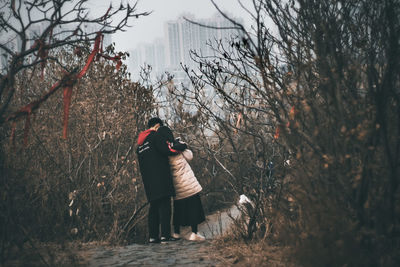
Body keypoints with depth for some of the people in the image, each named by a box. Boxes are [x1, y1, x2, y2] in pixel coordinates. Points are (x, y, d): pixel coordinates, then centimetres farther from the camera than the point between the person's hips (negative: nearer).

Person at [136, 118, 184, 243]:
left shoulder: (140, 143, 21)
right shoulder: (156, 136, -4)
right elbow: (165, 150, -15)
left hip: (148, 180, 8)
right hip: (160, 176, -8)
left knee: (154, 206, 11)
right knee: (164, 205, -8)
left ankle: (153, 236, 8)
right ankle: (165, 234, -13)